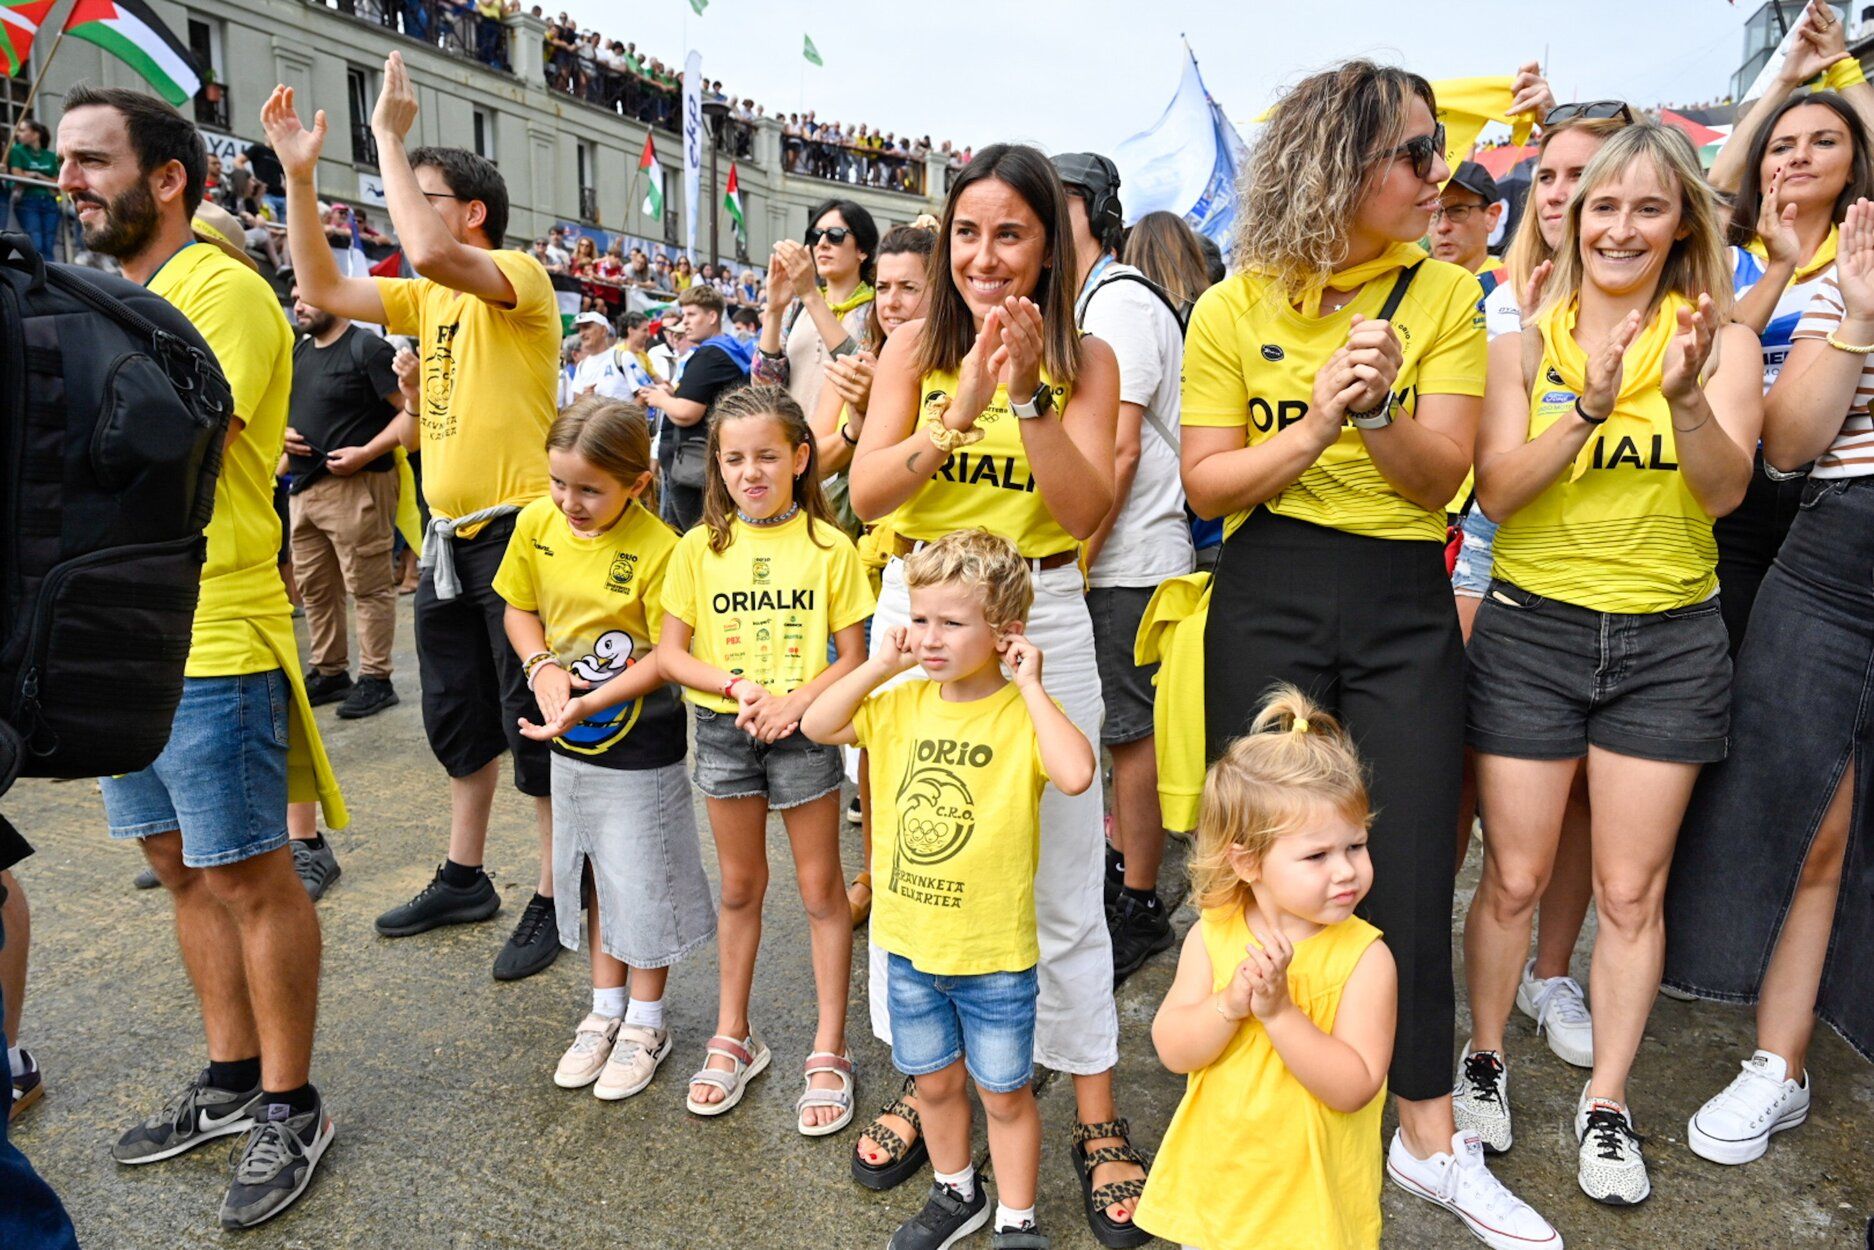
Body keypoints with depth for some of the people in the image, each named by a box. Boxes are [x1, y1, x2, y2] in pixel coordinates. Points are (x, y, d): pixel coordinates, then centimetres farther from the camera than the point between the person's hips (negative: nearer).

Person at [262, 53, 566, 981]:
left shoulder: (517, 276, -10)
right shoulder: (426, 298, 15)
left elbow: (427, 251, -28)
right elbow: (323, 289, 10)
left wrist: (389, 135, -16)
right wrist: (298, 174, 5)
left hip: (518, 531, -9)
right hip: (450, 534, 9)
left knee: (535, 720, -1)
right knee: (456, 716, 17)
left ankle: (553, 899, 11)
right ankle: (465, 878, 32)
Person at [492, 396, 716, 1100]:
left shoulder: (657, 549, -23)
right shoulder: (537, 524, -6)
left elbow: (668, 655, -19)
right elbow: (520, 609, 6)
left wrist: (590, 702, -26)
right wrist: (543, 667, -13)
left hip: (642, 742, -6)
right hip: (570, 738, 6)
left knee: (643, 879, 8)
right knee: (589, 874, 18)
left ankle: (645, 1022, 27)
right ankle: (605, 1009, 36)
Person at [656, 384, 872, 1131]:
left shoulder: (828, 546, -7)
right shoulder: (700, 548, -1)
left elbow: (851, 658, -6)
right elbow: (669, 653, -1)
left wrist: (795, 699, -22)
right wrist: (737, 686, -15)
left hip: (803, 730, -2)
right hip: (723, 731, 3)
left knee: (821, 888, 7)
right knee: (740, 886, 17)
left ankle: (829, 1051, 21)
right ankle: (733, 1037, 33)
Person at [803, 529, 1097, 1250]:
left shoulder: (1022, 715, -17)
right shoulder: (903, 704, 0)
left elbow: (1075, 775, -34)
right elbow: (818, 727, 0)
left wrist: (1030, 688, -27)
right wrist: (880, 666, -8)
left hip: (994, 951, -5)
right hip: (909, 941, 5)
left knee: (1004, 1093, 14)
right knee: (933, 1080, 23)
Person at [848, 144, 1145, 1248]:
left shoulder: (1087, 361, 2)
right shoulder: (914, 349, 5)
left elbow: (1084, 509, -9)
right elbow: (867, 492, -7)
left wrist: (1029, 390, -18)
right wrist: (962, 404, -19)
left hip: (1041, 618, -2)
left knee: (1061, 883, 4)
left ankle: (1098, 1120, 22)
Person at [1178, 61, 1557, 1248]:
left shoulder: (1443, 293, 3)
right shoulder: (1233, 309, 0)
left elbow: (1440, 477, -4)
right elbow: (1206, 484, -4)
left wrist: (1376, 411, -23)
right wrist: (1314, 426, -18)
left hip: (1405, 611, 1)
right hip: (1268, 606, -1)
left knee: (1412, 872, 4)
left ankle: (1430, 1140, 23)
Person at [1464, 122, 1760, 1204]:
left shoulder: (1721, 339, 1)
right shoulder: (1525, 342, 2)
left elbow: (1726, 490, -12)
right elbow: (1497, 492, -9)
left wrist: (1684, 394, -30)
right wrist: (1590, 405, -23)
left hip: (1668, 637, 1)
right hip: (1532, 628, 0)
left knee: (1633, 891, 8)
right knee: (1515, 878, 6)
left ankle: (1608, 1104, 25)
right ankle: (1486, 1060, 28)